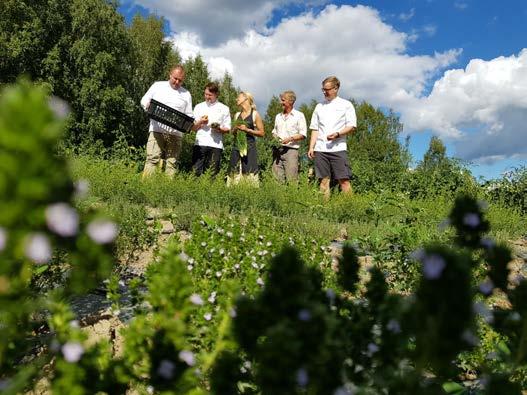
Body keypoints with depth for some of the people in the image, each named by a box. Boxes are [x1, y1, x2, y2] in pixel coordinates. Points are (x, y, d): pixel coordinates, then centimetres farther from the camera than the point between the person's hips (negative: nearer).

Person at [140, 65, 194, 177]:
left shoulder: (186, 94, 16)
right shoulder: (158, 85, 14)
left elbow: (189, 116, 15)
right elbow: (144, 101, 17)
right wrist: (148, 106, -6)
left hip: (175, 133, 1)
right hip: (157, 130, -1)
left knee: (171, 163, -3)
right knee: (152, 159, -11)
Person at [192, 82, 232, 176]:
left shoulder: (224, 109, 12)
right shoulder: (198, 107, 17)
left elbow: (228, 129, 10)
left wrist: (219, 128, -11)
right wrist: (200, 123, -5)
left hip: (216, 145, -1)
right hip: (200, 143, 1)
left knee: (212, 173, -3)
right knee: (196, 171, -6)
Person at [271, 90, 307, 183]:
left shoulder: (299, 115, 3)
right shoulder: (278, 116, 19)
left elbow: (303, 135, -2)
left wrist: (290, 138, -15)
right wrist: (274, 137, 4)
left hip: (291, 150, -5)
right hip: (277, 150, 5)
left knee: (291, 179, -8)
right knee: (277, 177, 1)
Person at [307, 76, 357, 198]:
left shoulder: (346, 105, 7)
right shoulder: (319, 106, 18)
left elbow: (352, 127, 1)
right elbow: (315, 129, 16)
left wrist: (337, 134, -15)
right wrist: (311, 147, 5)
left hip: (338, 148, -3)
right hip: (320, 149, 4)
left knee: (344, 180, -7)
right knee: (324, 180, 2)